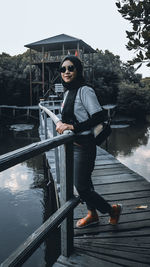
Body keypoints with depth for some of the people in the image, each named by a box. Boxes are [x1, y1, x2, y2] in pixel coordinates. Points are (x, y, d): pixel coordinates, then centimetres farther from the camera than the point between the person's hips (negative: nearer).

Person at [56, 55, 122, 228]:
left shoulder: (85, 91, -16)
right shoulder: (67, 92, 10)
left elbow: (99, 117, -24)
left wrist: (72, 127, -25)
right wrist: (61, 123, 4)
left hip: (83, 145, -8)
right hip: (72, 144, 8)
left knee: (81, 186, -2)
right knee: (84, 182, 20)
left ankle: (112, 210, 22)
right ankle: (92, 215, 40)